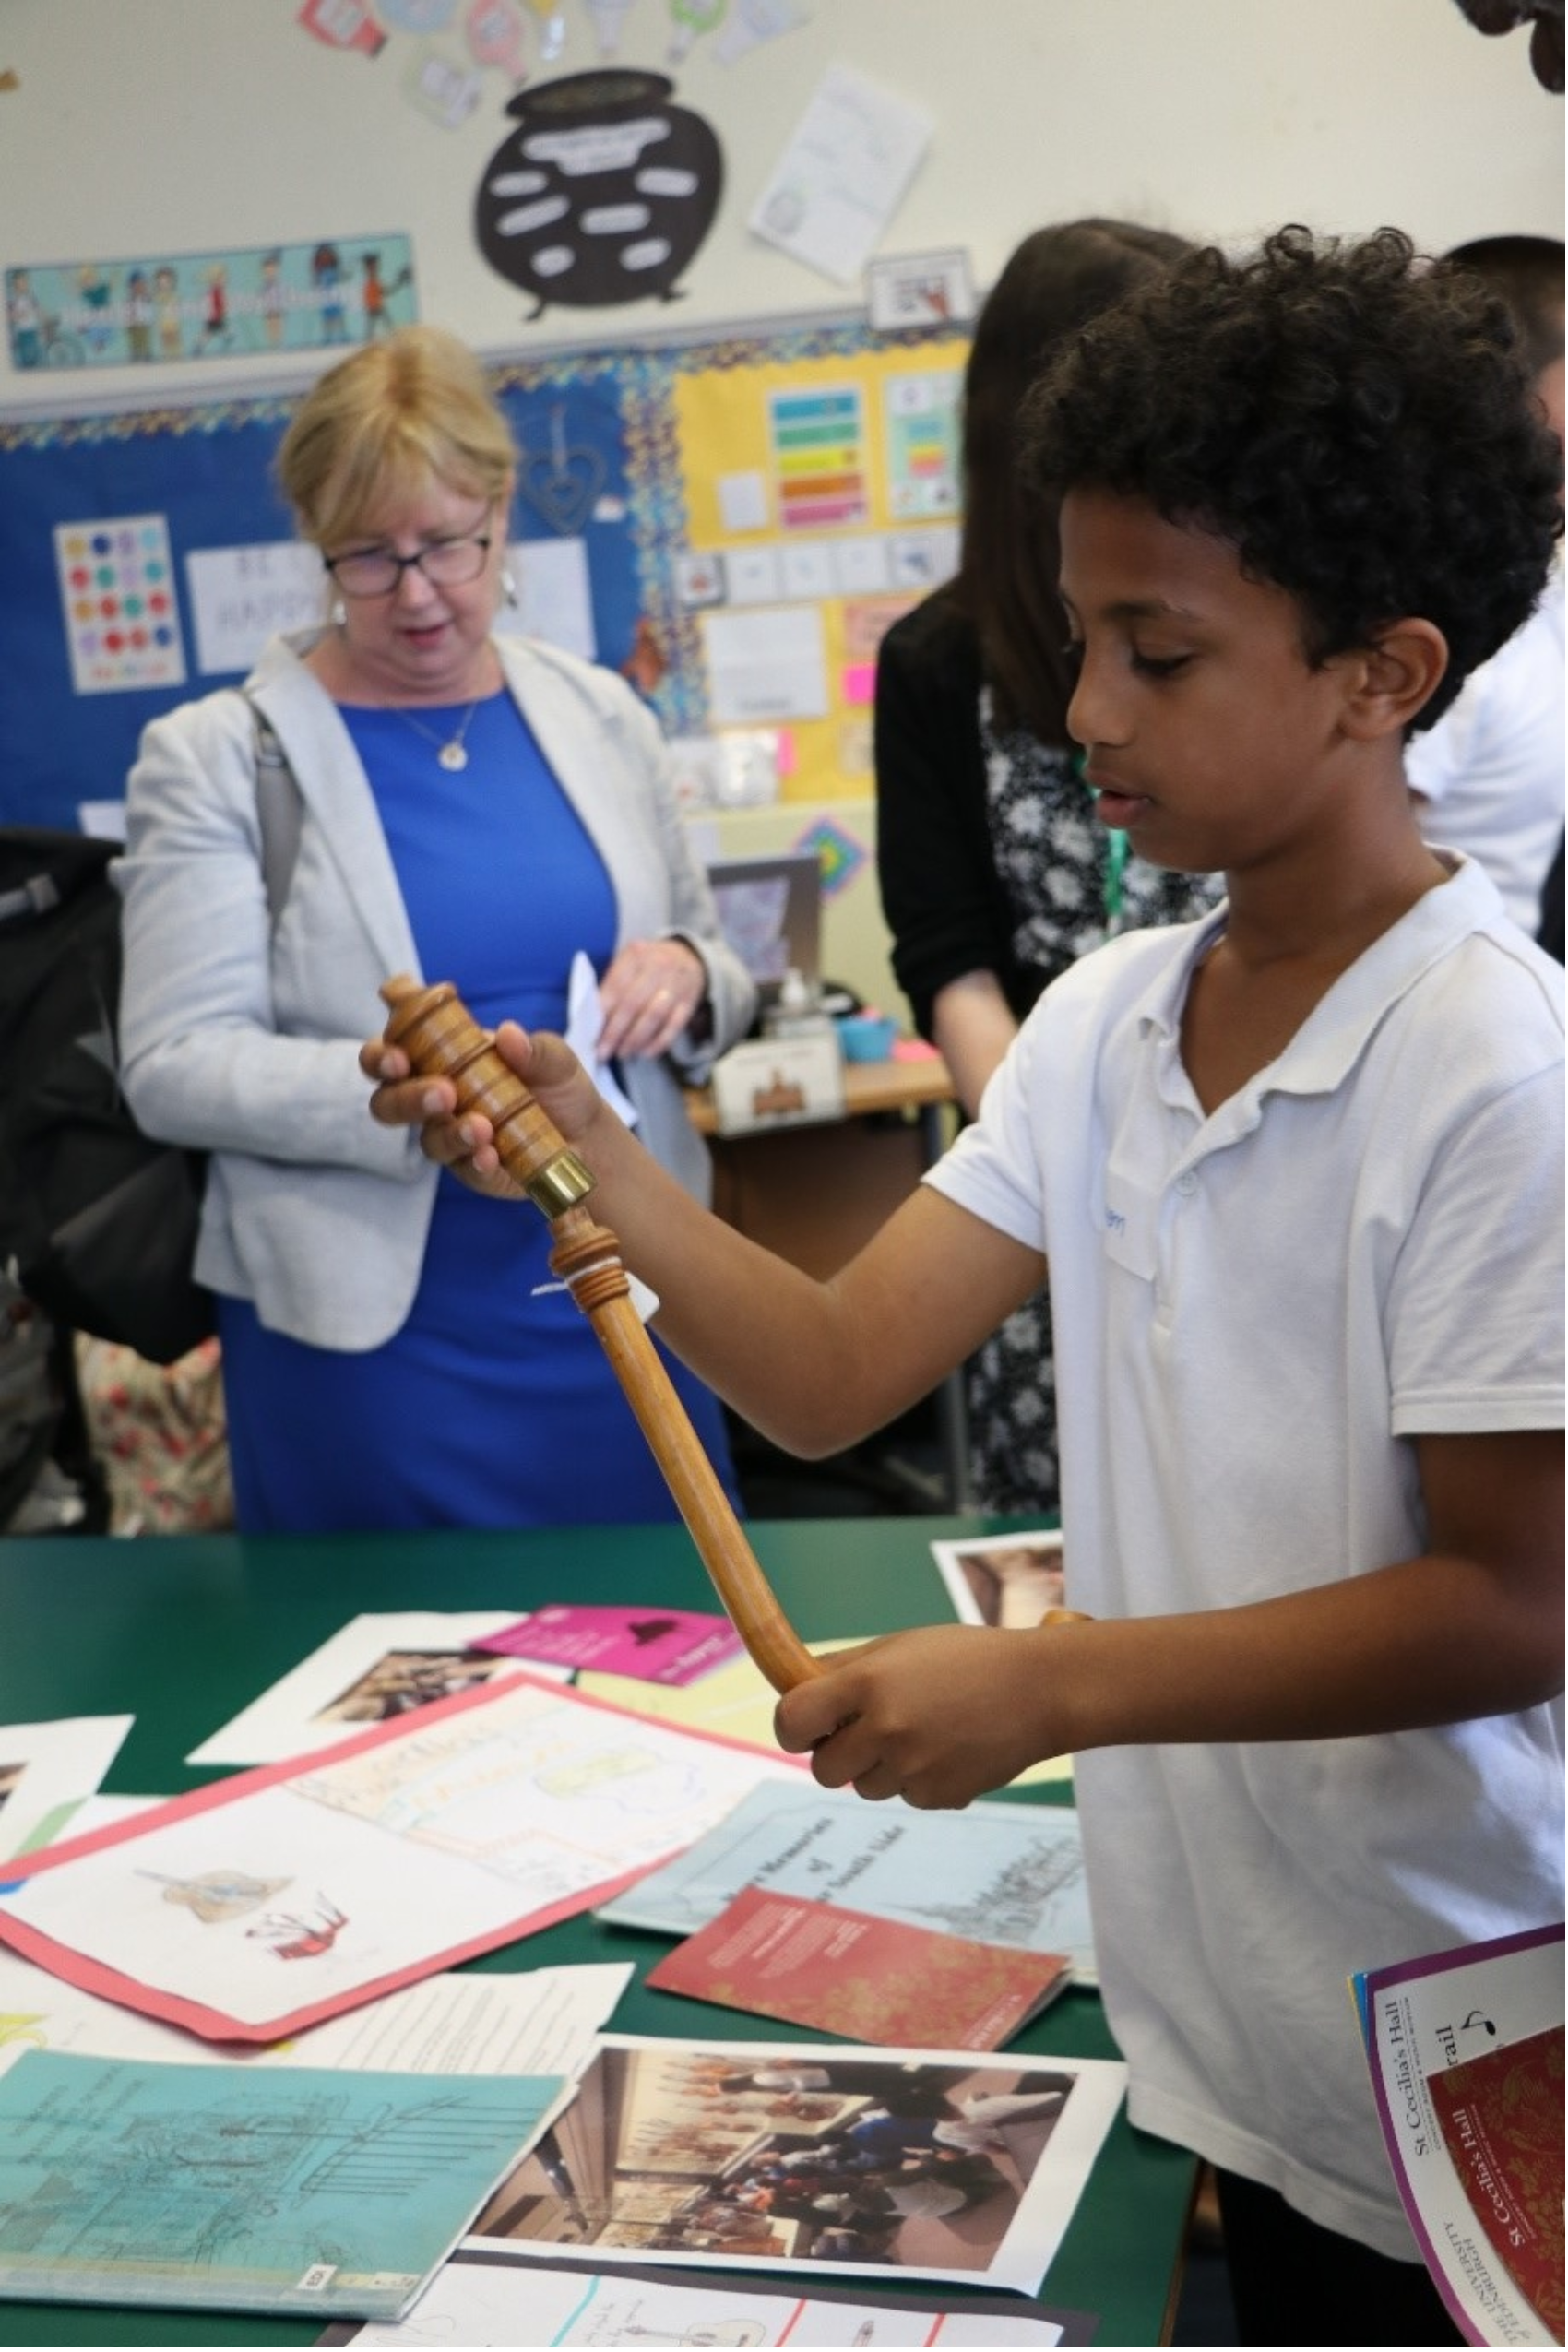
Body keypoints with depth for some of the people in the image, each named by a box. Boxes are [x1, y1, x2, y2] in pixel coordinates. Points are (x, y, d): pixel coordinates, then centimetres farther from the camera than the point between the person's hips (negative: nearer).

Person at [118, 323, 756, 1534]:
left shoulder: (602, 716, 5)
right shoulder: (219, 756, -5)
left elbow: (722, 981, 14)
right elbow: (174, 1066, -11)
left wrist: (689, 977, -10)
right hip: (367, 1330, -3)